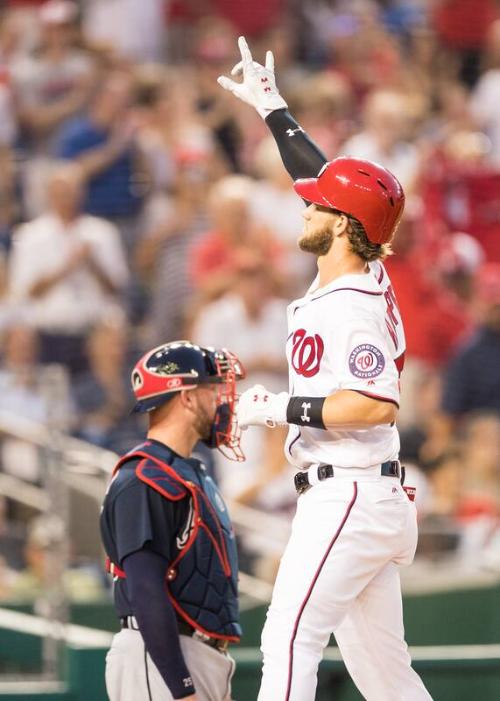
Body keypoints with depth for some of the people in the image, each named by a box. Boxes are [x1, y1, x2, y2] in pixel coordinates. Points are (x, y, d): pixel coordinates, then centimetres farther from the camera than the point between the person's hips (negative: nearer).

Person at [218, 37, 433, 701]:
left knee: (290, 638, -19)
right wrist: (272, 108, 37)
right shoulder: (356, 276, 14)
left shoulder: (353, 303, -14)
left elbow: (378, 403, -25)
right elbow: (327, 180, 29)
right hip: (367, 502, 10)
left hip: (349, 493, -10)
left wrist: (284, 408, -19)